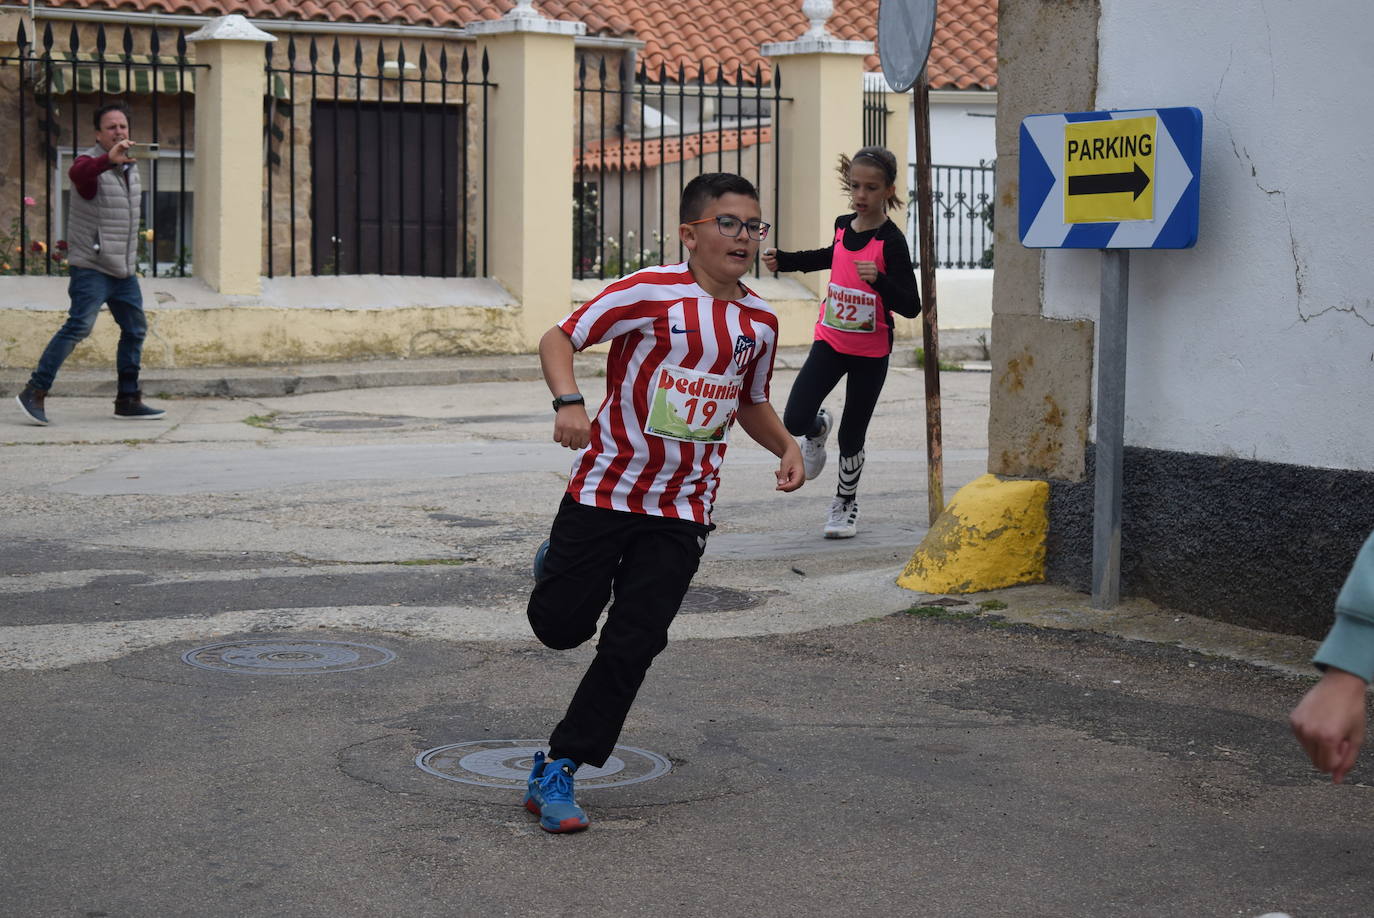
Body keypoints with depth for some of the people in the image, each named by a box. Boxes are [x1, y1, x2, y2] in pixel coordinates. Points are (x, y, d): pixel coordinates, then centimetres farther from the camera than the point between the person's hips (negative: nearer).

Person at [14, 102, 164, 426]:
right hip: (92, 268, -8)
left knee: (135, 329, 10)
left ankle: (128, 399, 19)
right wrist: (108, 160, -59)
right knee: (79, 327, -16)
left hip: (124, 268, 8)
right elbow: (77, 173, -40)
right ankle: (34, 393, -13)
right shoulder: (90, 162, -12)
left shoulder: (130, 165, 13)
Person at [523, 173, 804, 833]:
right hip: (604, 488, -3)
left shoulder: (759, 321, 6)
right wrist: (569, 402, -27)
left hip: (682, 511, 4)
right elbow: (558, 338, -10)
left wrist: (785, 446, 4)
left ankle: (557, 772, 9)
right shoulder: (653, 293, -12)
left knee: (631, 647, -2)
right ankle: (558, 566, 37)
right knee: (559, 626, 0)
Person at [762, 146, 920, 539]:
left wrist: (879, 280, -38)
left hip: (870, 353, -4)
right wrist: (784, 260, 27)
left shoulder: (891, 241, -18)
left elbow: (911, 307, -21)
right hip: (830, 342, 4)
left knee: (852, 437, 6)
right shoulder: (843, 226, 0)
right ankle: (818, 430, 27)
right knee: (794, 421, -9)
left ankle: (845, 503, 30)